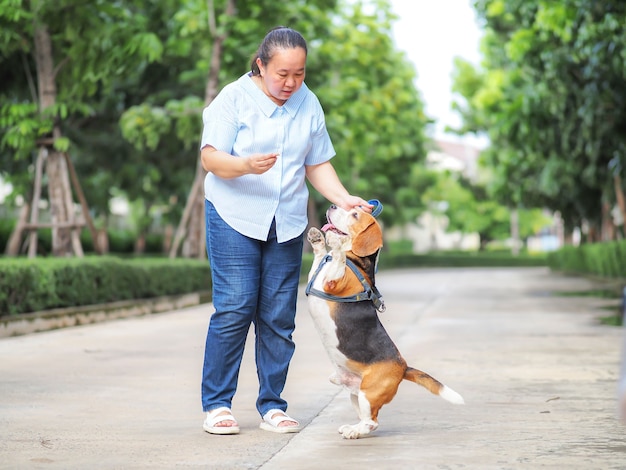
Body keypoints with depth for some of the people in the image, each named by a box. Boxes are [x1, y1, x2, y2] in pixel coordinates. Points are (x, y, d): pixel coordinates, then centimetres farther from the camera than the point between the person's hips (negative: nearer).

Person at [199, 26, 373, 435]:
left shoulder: (309, 104, 6)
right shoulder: (234, 97, -6)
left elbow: (317, 164, 12)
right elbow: (211, 157, -12)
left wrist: (344, 198, -4)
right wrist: (246, 165, -32)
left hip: (287, 224, 4)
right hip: (234, 217, -4)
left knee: (279, 316, 3)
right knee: (234, 309, -9)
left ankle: (272, 405, 11)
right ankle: (217, 405, 1)